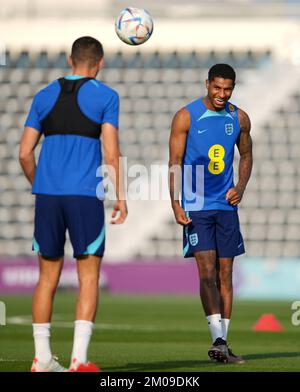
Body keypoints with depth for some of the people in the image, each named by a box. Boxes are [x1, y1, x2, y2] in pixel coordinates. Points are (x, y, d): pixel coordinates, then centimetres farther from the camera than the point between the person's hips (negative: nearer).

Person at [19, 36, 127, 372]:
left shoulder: (44, 96, 12)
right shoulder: (105, 96, 2)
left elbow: (25, 152, 10)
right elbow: (111, 152, -6)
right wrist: (120, 196, -1)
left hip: (47, 194, 4)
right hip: (85, 195, -4)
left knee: (47, 277, 10)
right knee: (88, 277, 1)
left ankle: (42, 358, 9)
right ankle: (79, 358, -7)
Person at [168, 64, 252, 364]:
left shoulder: (239, 118, 5)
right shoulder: (186, 116, -6)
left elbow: (246, 155, 19)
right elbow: (174, 163, -6)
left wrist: (241, 187, 1)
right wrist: (175, 204, -15)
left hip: (226, 205, 4)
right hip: (196, 207, -4)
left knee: (225, 274, 5)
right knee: (207, 272, -14)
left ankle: (222, 345, 10)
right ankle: (218, 339, -19)